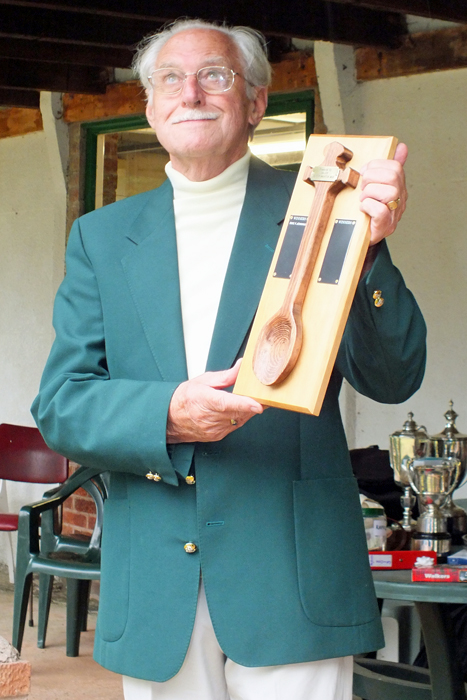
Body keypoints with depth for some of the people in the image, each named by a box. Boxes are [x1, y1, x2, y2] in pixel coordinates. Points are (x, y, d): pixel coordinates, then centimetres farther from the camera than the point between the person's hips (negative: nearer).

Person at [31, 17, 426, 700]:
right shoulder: (102, 235, 11)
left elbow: (393, 378, -3)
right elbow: (60, 405, 4)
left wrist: (367, 248, -20)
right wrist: (165, 414, -16)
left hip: (292, 573, -2)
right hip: (151, 587, 2)